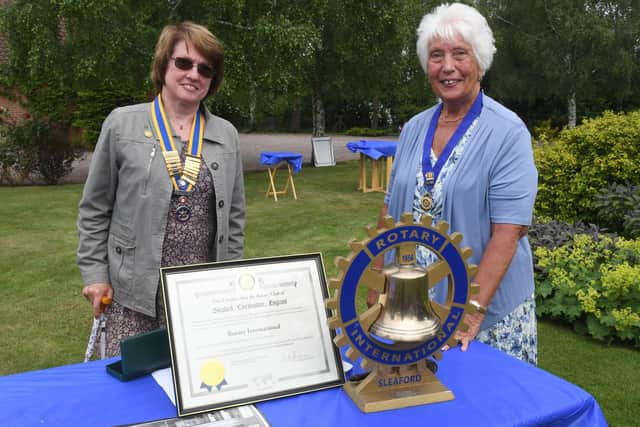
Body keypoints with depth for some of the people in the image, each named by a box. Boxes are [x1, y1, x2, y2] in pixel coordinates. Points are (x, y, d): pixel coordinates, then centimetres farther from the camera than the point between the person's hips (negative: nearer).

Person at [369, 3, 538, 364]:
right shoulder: (413, 129, 4)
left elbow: (508, 230, -18)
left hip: (490, 312, -4)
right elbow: (392, 209, 9)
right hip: (412, 304, 5)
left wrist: (473, 311, -23)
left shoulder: (508, 133, -12)